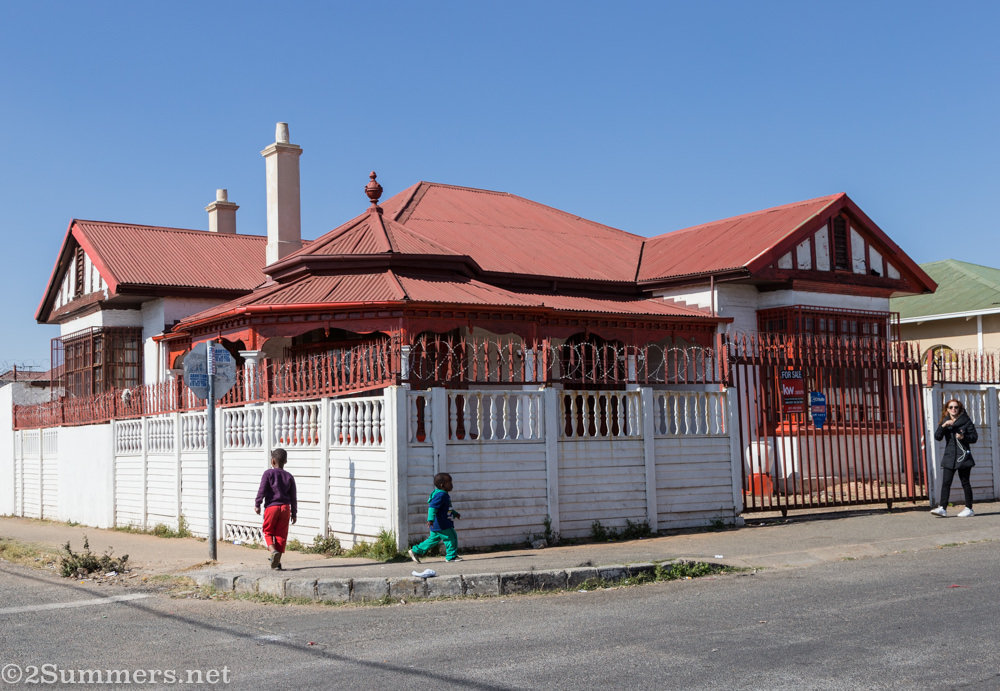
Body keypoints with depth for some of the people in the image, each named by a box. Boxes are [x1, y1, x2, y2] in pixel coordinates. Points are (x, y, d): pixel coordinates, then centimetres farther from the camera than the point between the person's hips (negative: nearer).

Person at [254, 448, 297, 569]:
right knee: (281, 534, 6)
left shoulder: (268, 473, -1)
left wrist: (257, 504, 0)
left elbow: (262, 490, -9)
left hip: (271, 506, -3)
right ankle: (277, 561, 5)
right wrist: (294, 513, 16)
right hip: (285, 507, 3)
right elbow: (293, 497, 10)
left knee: (268, 532, 9)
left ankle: (273, 551, -18)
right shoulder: (289, 476, 9)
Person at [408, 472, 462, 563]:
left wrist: (455, 513, 37)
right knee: (451, 538, -2)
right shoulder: (441, 495, -19)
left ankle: (416, 551, 17)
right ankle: (451, 556, 9)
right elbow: (432, 507, -28)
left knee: (434, 539, 16)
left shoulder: (444, 495, 17)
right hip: (441, 525, -11)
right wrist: (430, 519, -35)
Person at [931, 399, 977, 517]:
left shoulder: (966, 421, 2)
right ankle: (942, 508, -8)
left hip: (963, 455, -3)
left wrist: (964, 437, -17)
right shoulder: (945, 422, 12)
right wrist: (943, 426, -15)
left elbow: (974, 437, 1)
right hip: (949, 456, 3)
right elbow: (937, 437, 0)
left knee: (965, 483, 3)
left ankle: (969, 509, 10)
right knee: (946, 483, -5)